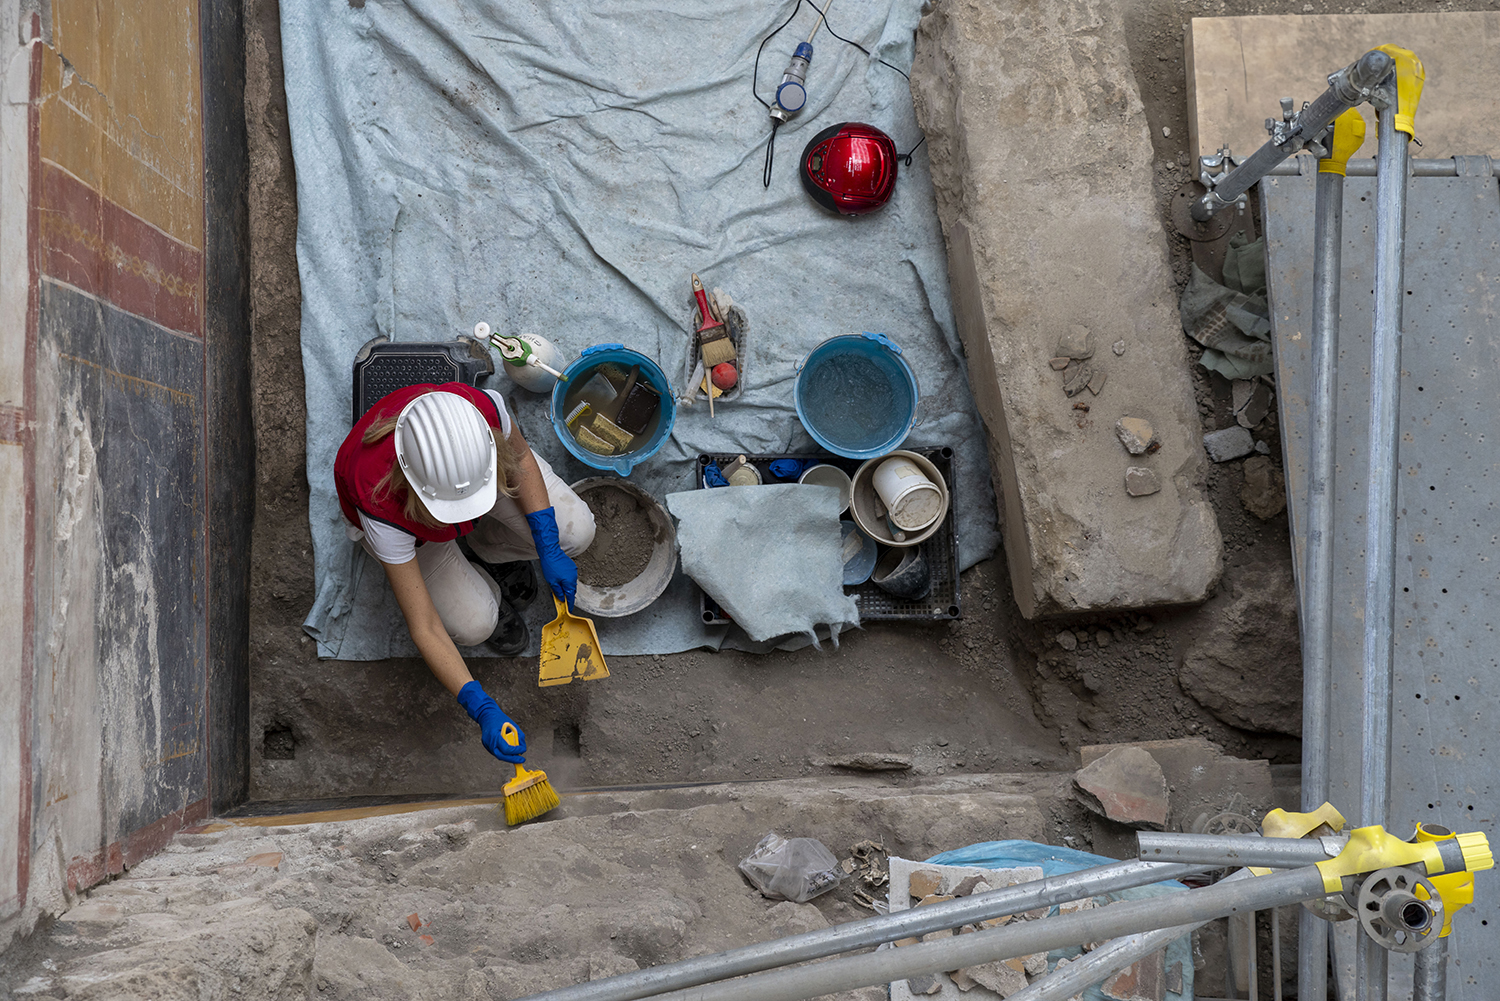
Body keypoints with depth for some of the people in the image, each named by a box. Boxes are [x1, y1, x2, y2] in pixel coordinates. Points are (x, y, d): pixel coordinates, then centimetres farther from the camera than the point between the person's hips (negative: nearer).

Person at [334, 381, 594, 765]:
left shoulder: (483, 407, -41)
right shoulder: (382, 506, -45)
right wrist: (483, 710, -44)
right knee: (472, 623, -20)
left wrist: (549, 549, -19)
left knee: (575, 532, -14)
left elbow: (520, 457, -13)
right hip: (408, 522, -2)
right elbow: (425, 629, -36)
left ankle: (485, 544, 16)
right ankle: (488, 589, 17)